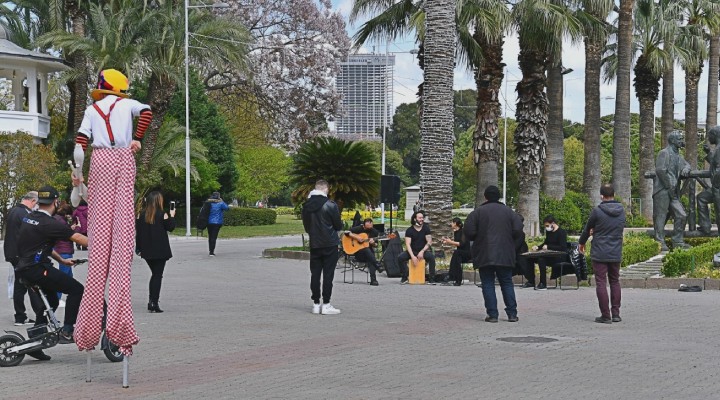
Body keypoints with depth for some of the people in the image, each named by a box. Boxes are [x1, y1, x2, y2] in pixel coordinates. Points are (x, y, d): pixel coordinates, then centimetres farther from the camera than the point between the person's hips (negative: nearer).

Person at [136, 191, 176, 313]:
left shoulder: (142, 215, 1)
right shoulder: (162, 215, -12)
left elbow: (138, 232, 4)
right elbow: (170, 228, -3)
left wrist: (139, 248, 11)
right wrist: (172, 216, 12)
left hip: (147, 251, 5)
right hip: (160, 250, -5)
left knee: (154, 274, 19)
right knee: (158, 275, -1)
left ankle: (151, 301, 15)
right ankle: (154, 303, -6)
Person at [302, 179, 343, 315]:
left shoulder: (306, 206, 4)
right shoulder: (330, 205, -12)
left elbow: (306, 226, 12)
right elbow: (338, 226, -5)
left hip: (314, 244, 5)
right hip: (329, 245, -5)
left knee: (315, 274, 8)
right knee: (328, 274, -2)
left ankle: (316, 304, 9)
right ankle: (326, 305, -3)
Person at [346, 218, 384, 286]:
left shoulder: (374, 231, 5)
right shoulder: (359, 229, -4)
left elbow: (376, 245, 9)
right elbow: (347, 232, -12)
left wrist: (373, 243, -15)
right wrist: (356, 237, -21)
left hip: (369, 250, 2)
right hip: (357, 250, -2)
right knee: (367, 250, -37)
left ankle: (373, 279, -41)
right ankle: (377, 265, -43)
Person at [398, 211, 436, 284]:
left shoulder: (426, 228, 1)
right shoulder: (409, 230, -3)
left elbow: (429, 242, -5)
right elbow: (408, 244, -11)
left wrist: (422, 252, -19)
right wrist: (412, 256, -25)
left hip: (423, 251, 0)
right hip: (412, 251, 0)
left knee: (431, 256, -31)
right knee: (400, 257, -26)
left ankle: (432, 279, -24)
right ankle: (404, 277, -13)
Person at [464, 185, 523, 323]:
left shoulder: (478, 212, -3)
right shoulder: (508, 211, 5)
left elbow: (469, 232, -9)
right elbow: (518, 230, -2)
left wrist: (476, 239, 12)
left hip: (484, 255, -2)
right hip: (505, 255, 2)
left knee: (488, 284, 2)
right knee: (507, 283, 10)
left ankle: (492, 314, -4)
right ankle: (512, 314, 6)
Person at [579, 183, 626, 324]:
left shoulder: (597, 211, -13)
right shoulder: (621, 211, 1)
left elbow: (587, 229, 0)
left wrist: (582, 243, 19)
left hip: (599, 253, -5)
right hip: (616, 253, 5)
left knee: (601, 283, 0)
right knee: (615, 282, 15)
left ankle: (605, 315, -2)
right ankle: (615, 313, 16)